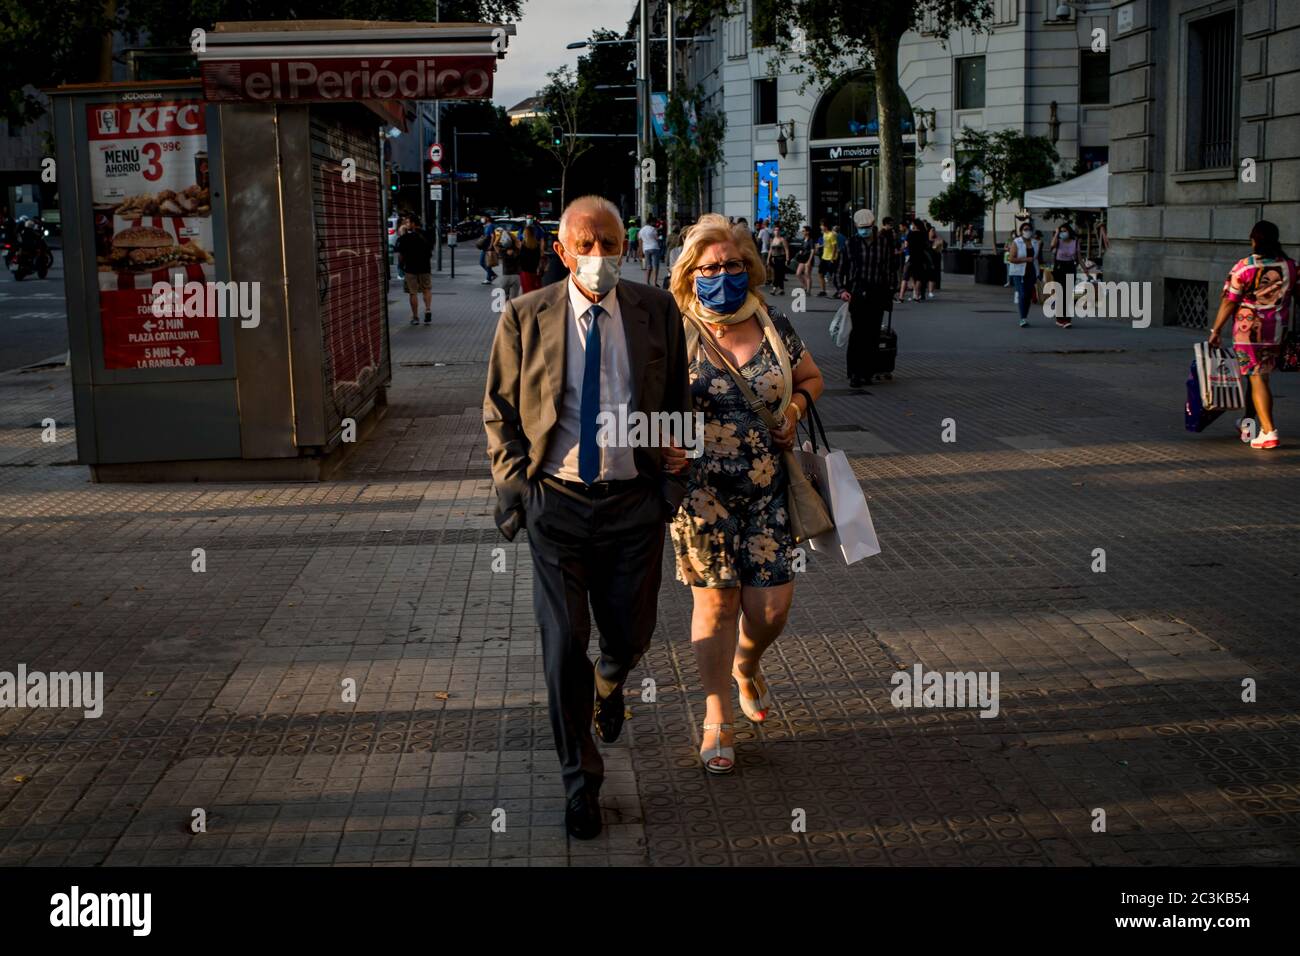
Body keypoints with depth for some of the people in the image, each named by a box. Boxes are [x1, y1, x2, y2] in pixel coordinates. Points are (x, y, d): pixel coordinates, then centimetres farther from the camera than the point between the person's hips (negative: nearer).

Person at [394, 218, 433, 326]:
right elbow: (431, 251, 14)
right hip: (425, 268, 4)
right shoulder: (426, 236, 4)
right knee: (427, 289, 17)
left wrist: (400, 265, 7)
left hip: (410, 268, -4)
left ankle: (415, 317, 8)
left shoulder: (405, 237, -11)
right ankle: (428, 310, -5)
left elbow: (400, 254, -9)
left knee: (413, 293, 4)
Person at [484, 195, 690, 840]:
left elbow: (678, 397, 12)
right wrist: (517, 483, -4)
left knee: (629, 635, 11)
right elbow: (499, 410, 6)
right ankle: (579, 782, 18)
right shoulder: (525, 317, -2)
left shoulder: (657, 311, 1)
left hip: (635, 501, 1)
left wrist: (677, 460, 0)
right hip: (557, 502, -1)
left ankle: (609, 684, 51)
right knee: (564, 647, 1)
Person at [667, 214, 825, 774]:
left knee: (772, 606, 1)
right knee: (715, 601, 3)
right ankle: (717, 721, 18)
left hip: (769, 488, 2)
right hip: (702, 491, -2)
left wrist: (796, 405, 0)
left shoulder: (775, 326, 4)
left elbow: (811, 377, 20)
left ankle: (746, 666, 38)